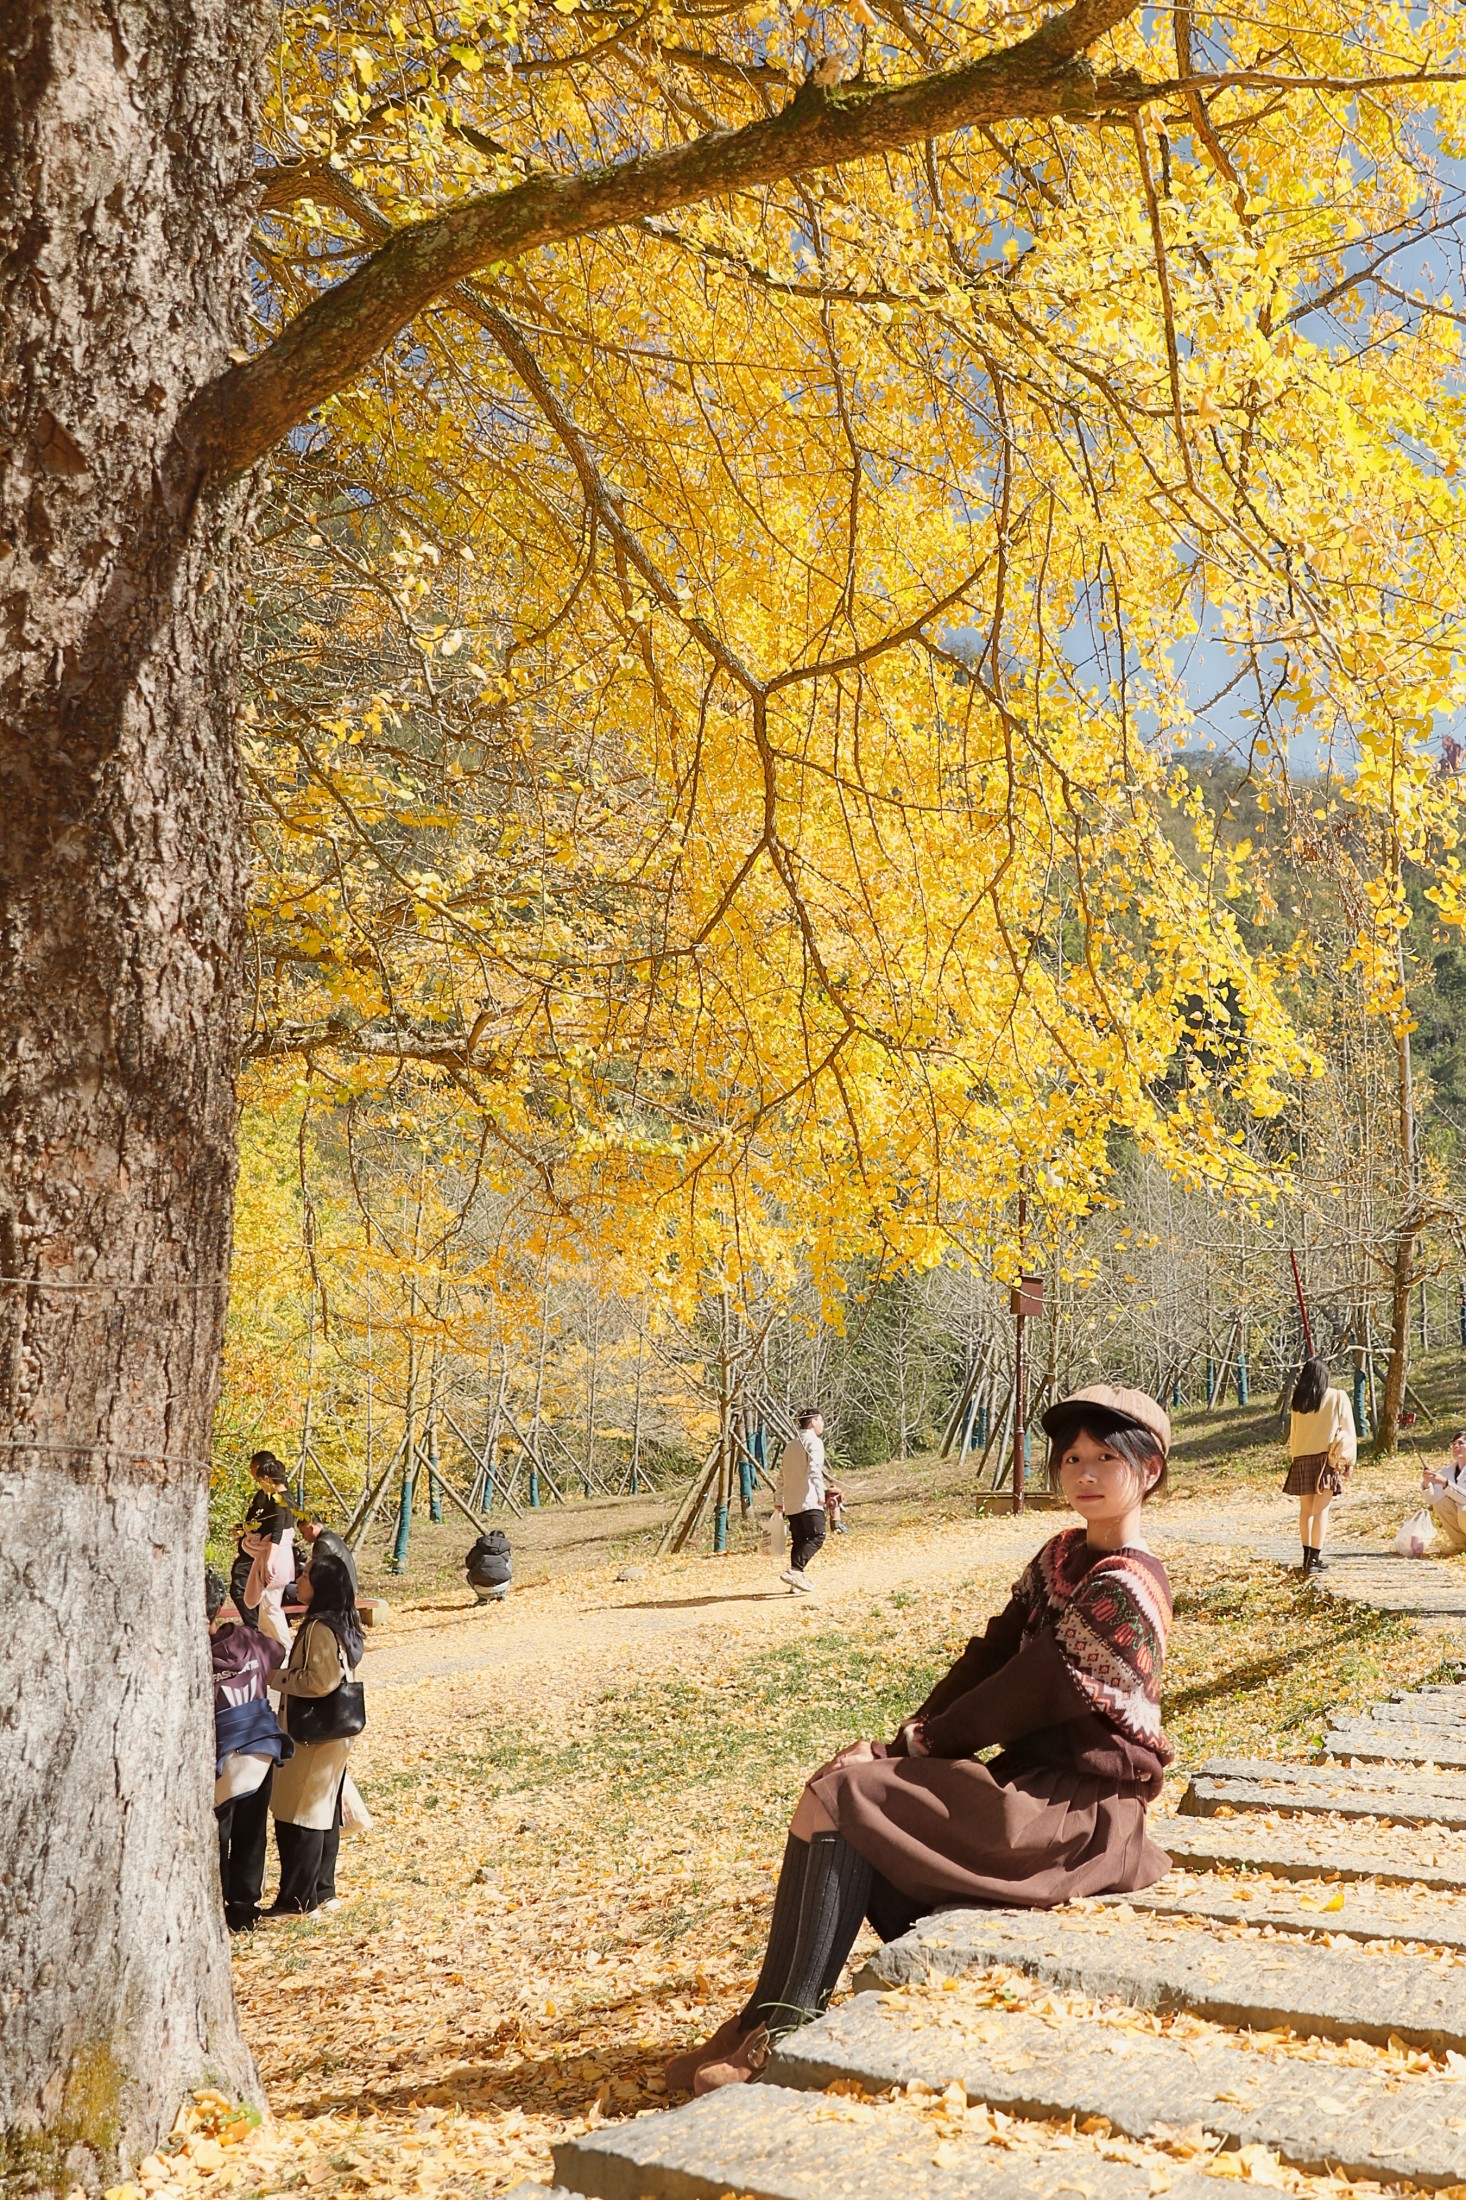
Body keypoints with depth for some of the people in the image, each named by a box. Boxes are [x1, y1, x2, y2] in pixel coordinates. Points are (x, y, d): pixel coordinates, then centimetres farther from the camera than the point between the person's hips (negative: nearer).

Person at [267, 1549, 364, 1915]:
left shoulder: (320, 1628, -21)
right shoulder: (341, 1624, 9)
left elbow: (320, 1680, -26)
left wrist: (279, 1677, -14)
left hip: (313, 1735, -10)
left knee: (297, 1819, -1)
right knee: (324, 1814, 17)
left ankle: (295, 1901, 5)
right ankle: (321, 1890, 26)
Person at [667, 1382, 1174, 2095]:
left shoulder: (1124, 1587, -18)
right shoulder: (1063, 1555, 10)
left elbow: (1028, 1694, -19)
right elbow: (991, 1654, 7)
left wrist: (902, 1749, -11)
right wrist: (905, 1743, -5)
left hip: (1077, 1806, -9)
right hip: (1033, 1780, 9)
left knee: (842, 1795, -18)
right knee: (839, 1799, -4)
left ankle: (782, 2034, -13)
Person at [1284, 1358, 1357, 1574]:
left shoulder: (1298, 1401, 6)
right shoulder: (1338, 1398, -3)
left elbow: (1293, 1433, 11)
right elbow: (1347, 1431, -4)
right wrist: (1346, 1459, 3)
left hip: (1301, 1460, 3)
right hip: (1326, 1459, -3)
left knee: (1306, 1510, 13)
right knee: (1321, 1510, -4)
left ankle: (1308, 1556, 18)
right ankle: (1315, 1560, -9)